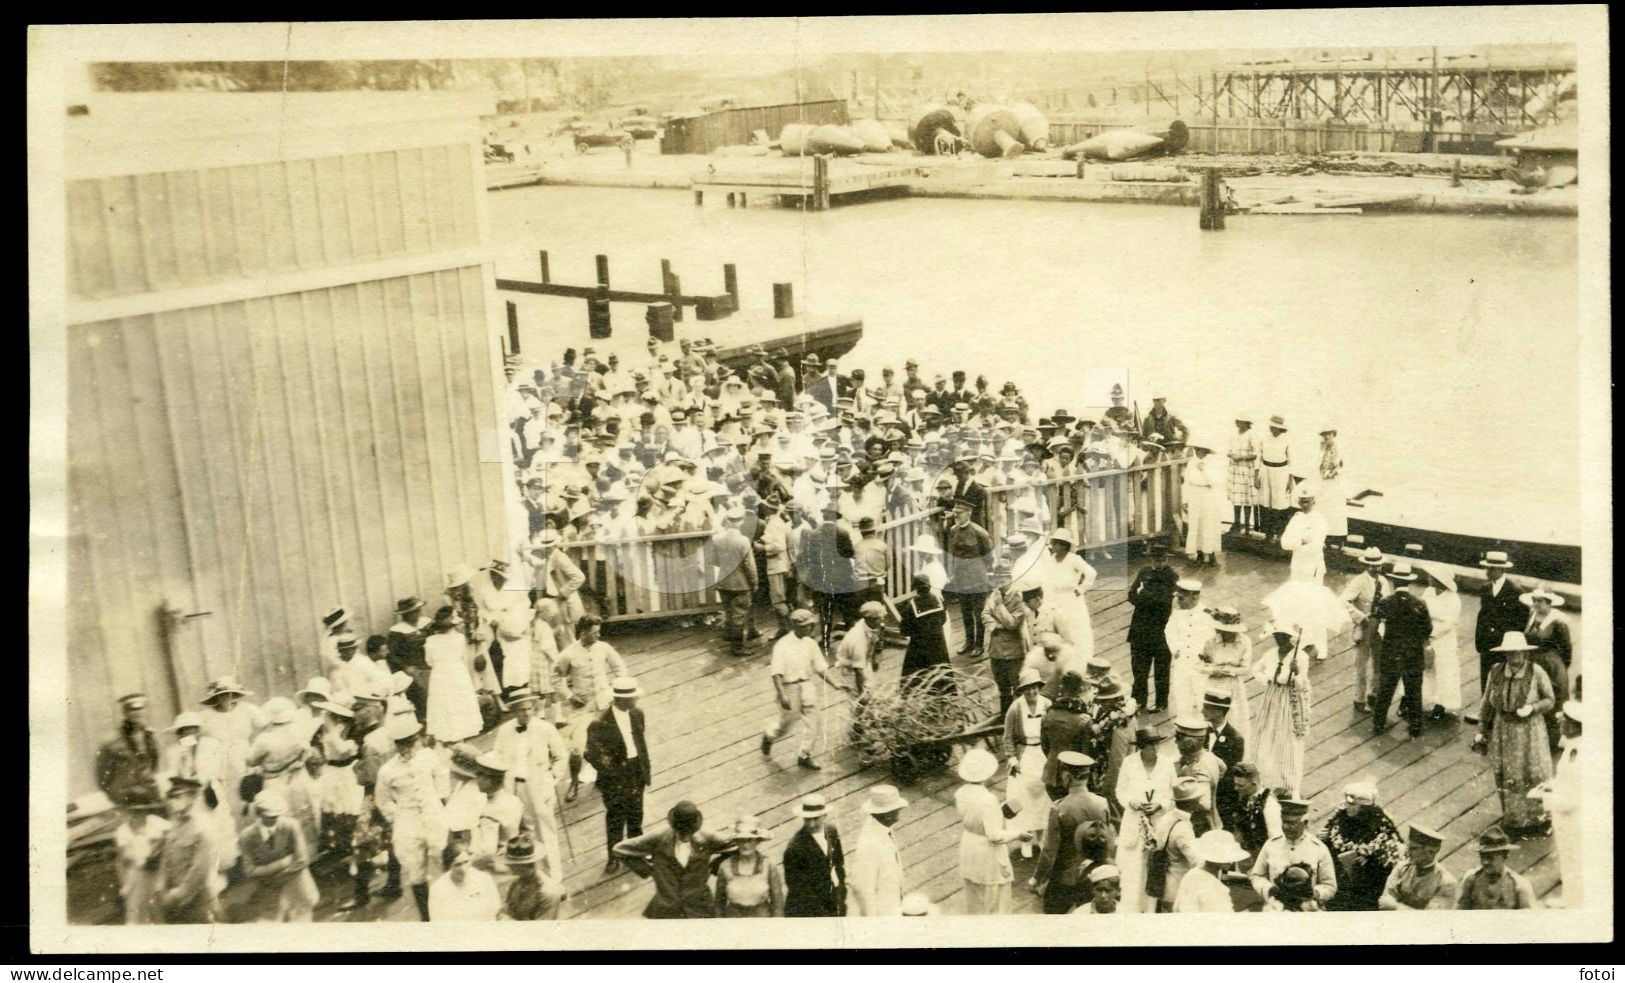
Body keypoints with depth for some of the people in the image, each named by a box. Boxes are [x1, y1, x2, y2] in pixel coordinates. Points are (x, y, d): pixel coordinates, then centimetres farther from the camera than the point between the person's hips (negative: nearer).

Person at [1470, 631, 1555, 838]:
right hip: (1502, 730, 3)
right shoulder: (1496, 672, -6)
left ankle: (1539, 818, 22)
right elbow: (1487, 702, 4)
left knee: (1534, 775, 3)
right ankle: (1513, 819, 26)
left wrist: (1532, 708, -23)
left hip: (1529, 730, -3)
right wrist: (1482, 731, 7)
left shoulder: (1537, 673, -15)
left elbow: (1549, 700, -3)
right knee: (1506, 777, 10)